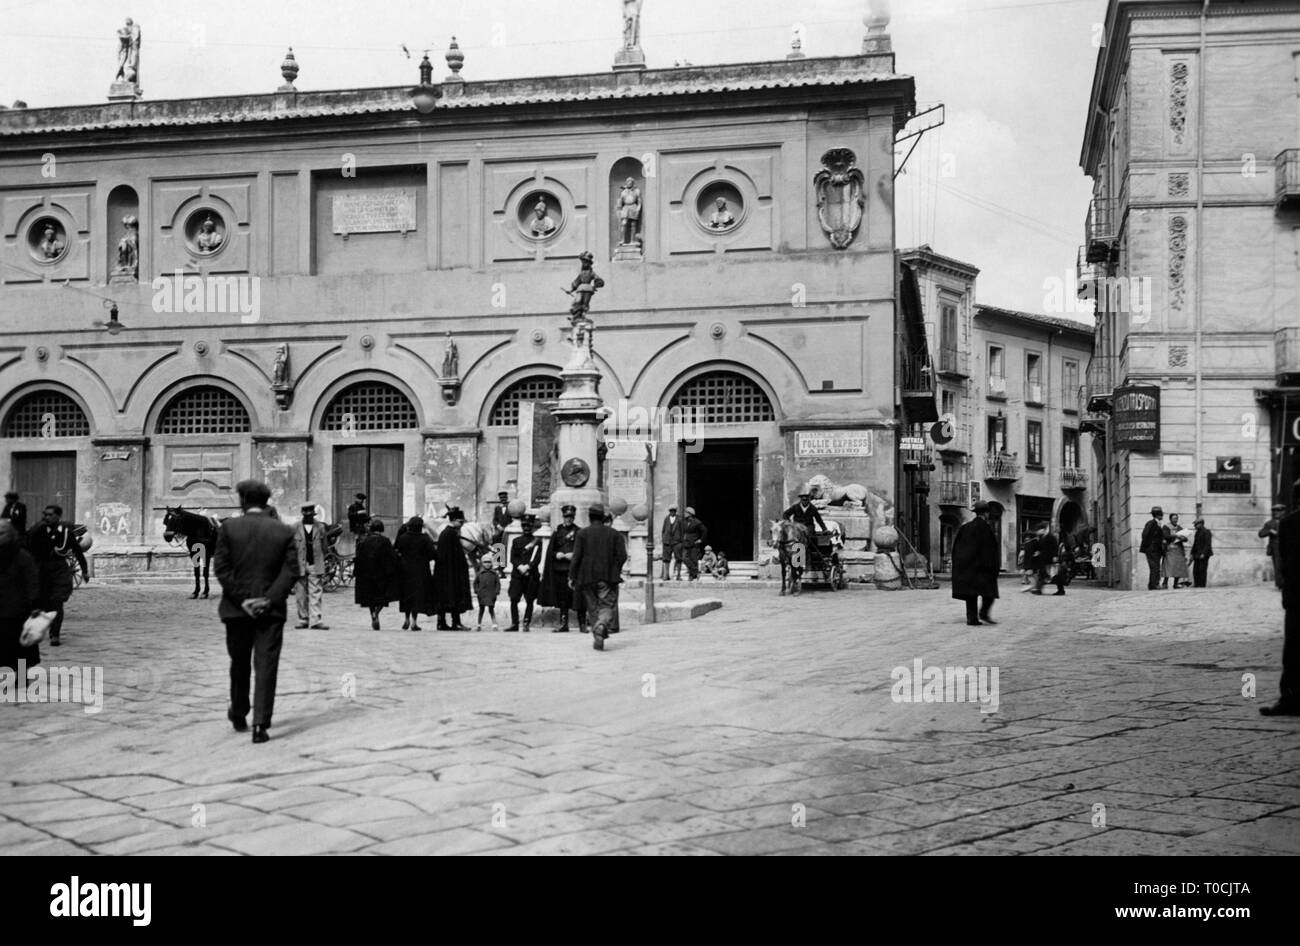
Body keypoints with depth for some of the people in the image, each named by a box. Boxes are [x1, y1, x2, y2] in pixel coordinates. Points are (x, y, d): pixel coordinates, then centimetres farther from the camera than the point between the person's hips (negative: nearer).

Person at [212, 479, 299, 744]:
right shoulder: (284, 532, 1)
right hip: (271, 611, 0)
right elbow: (291, 571, -6)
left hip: (237, 610, 0)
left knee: (239, 665, 18)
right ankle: (260, 725, -6)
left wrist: (241, 600, -7)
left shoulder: (228, 528, -2)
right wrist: (269, 600, -9)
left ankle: (239, 715, 34)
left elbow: (221, 568, -8)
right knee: (266, 667, 1)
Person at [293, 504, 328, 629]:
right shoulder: (296, 528, 3)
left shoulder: (320, 528, 7)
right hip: (300, 566, 0)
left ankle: (315, 620, -9)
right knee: (302, 595, 4)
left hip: (316, 566, 0)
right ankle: (303, 619, 13)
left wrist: (322, 565, 7)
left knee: (316, 593, -6)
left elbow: (324, 547, 11)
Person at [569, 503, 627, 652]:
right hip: (608, 577, 0)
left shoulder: (582, 533, 0)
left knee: (593, 607, 12)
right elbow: (622, 555, -1)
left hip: (587, 577, 1)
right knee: (607, 606, -1)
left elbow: (576, 556, -6)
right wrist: (616, 570, 14)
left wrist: (572, 576, -2)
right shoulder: (613, 534, 4)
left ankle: (597, 638, 11)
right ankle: (601, 628, -30)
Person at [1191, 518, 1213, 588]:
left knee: (1202, 570, -8)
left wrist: (1203, 554, -20)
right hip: (1197, 555, 8)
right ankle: (1196, 584, 5)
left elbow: (1208, 544, -14)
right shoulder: (1197, 532, 18)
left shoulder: (1206, 532, -8)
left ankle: (1202, 584, -6)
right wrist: (1192, 554, 15)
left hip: (1204, 555, -8)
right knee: (1195, 570, 3)